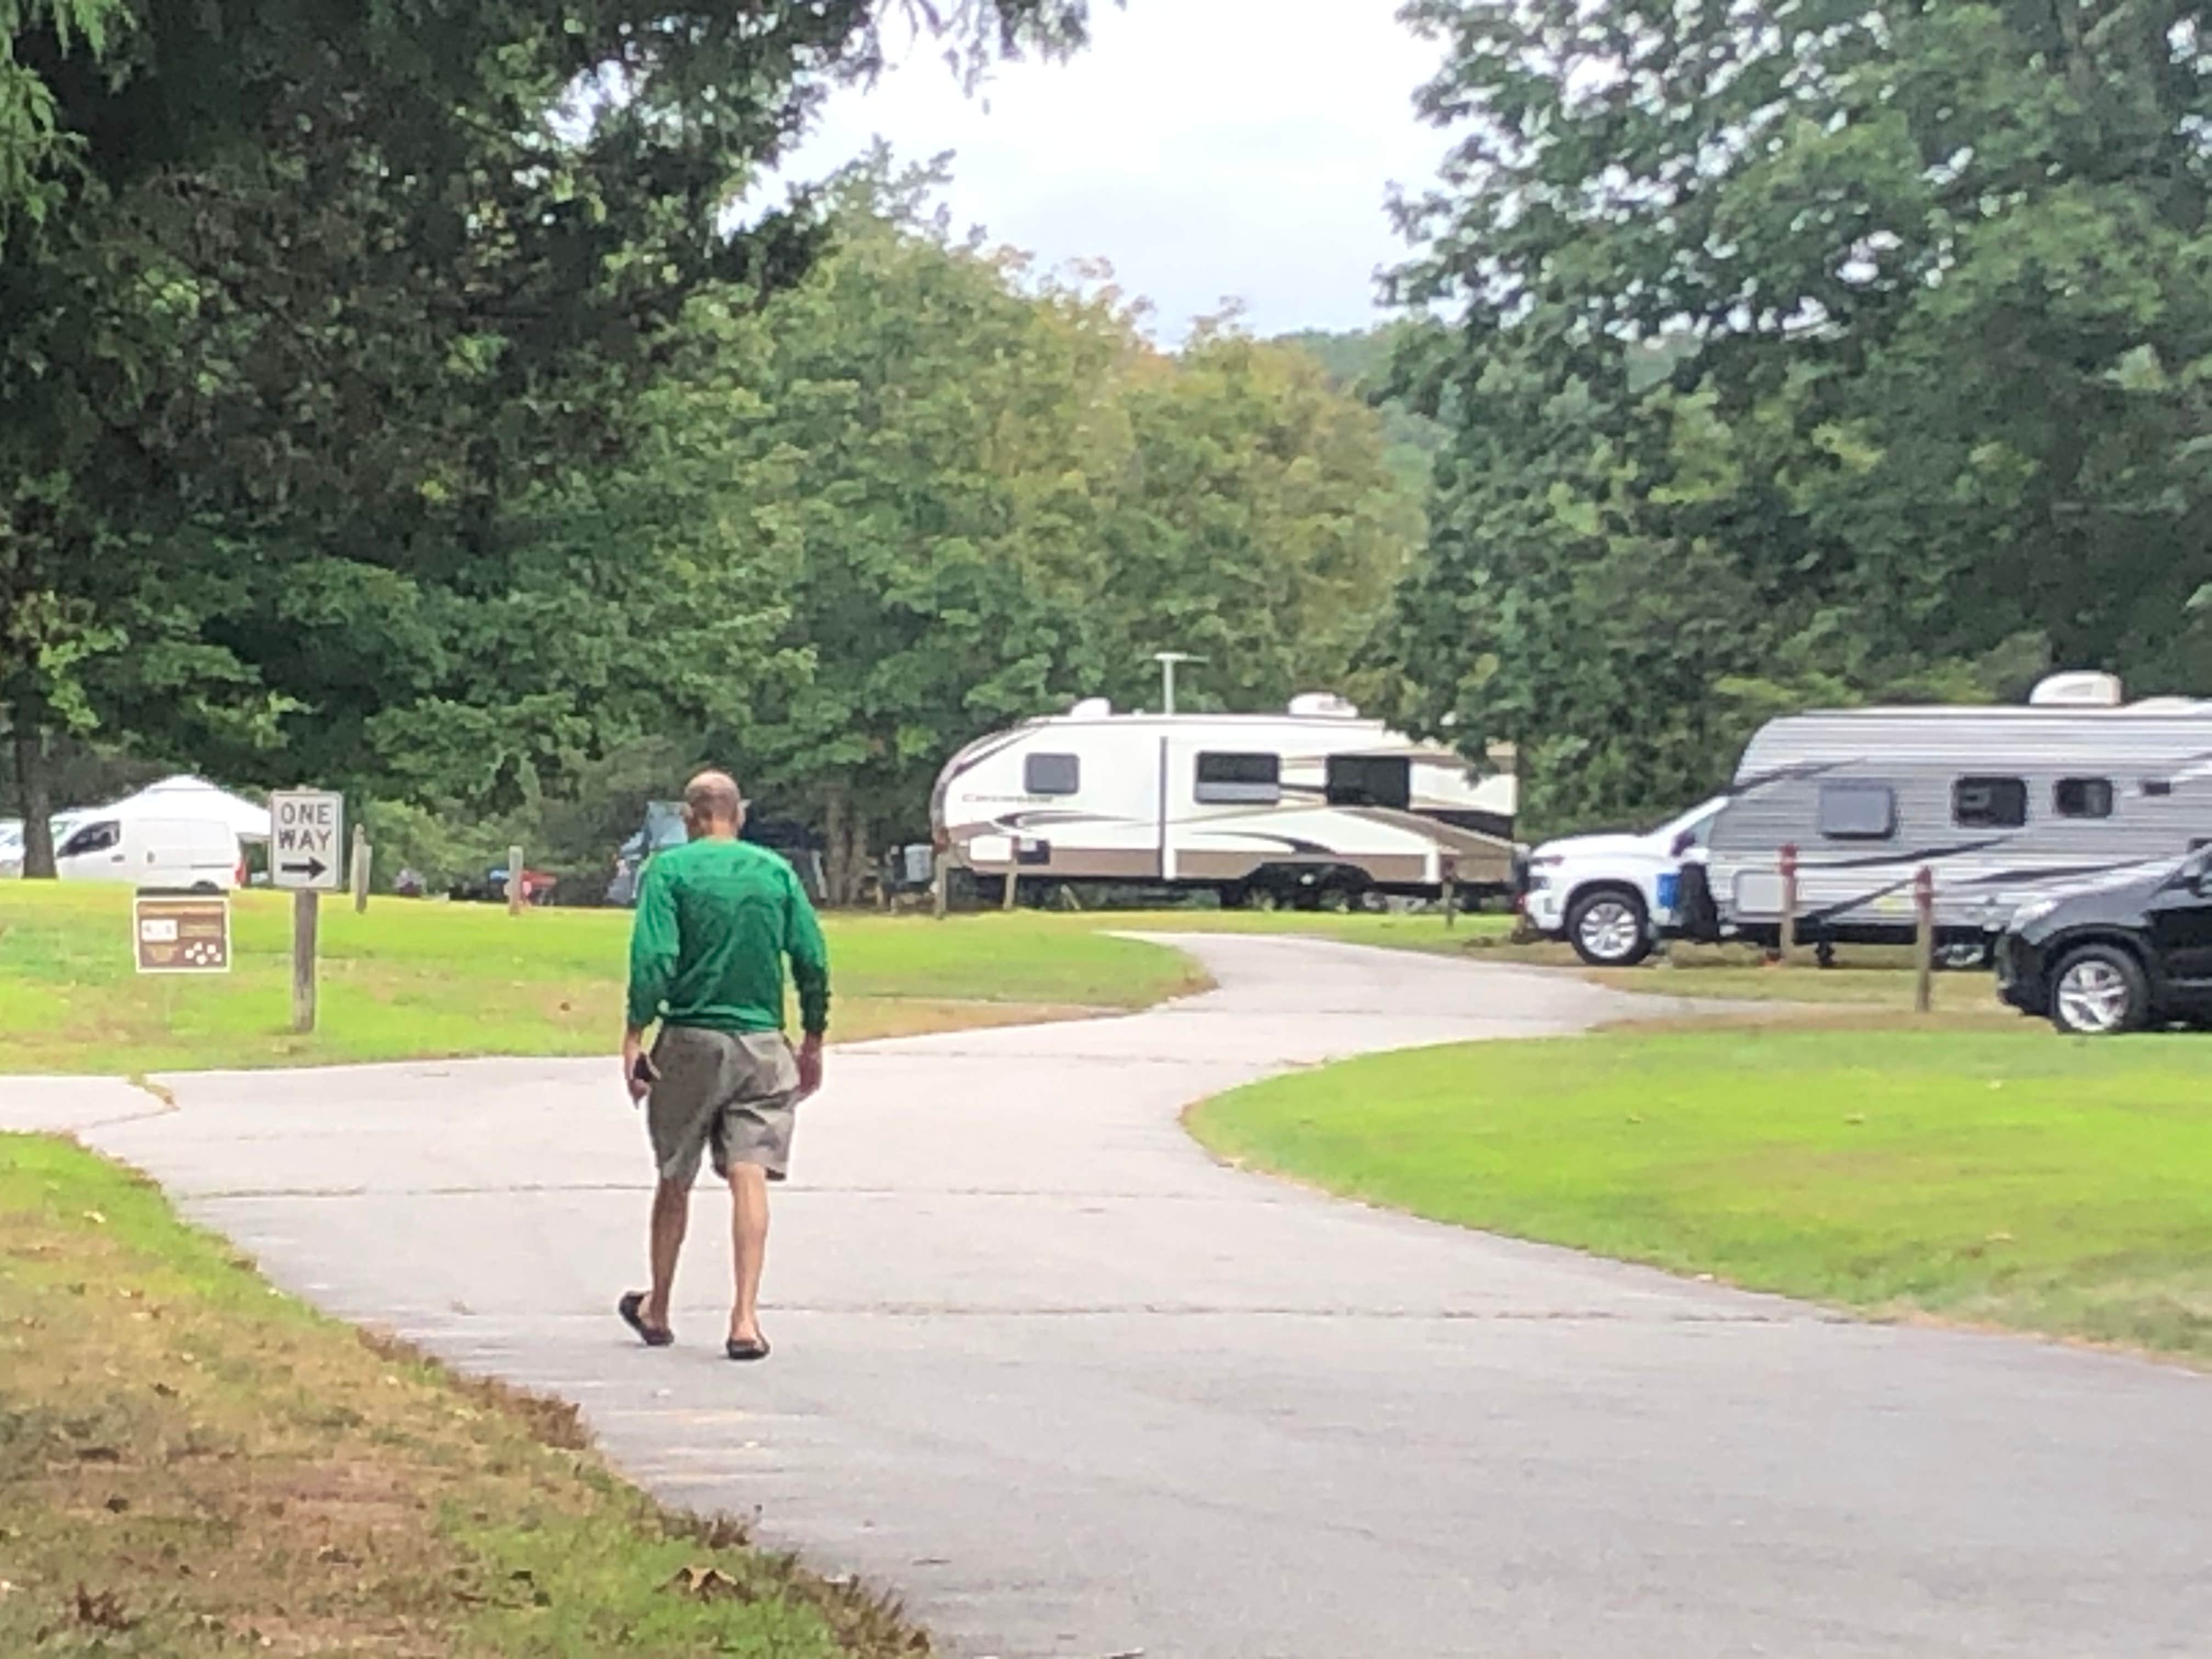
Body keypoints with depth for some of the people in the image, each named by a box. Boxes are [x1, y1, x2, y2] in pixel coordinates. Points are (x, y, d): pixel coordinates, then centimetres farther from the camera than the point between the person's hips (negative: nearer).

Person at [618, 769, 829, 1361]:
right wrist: (812, 1043, 14)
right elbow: (813, 961, 5)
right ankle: (745, 1318, -14)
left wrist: (634, 1036, -12)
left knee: (675, 1179, 12)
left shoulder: (670, 870, -3)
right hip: (762, 1045, 1)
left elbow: (653, 960, -14)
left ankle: (656, 1310, 27)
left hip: (691, 1040, -1)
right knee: (750, 1177, -3)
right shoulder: (777, 871, 5)